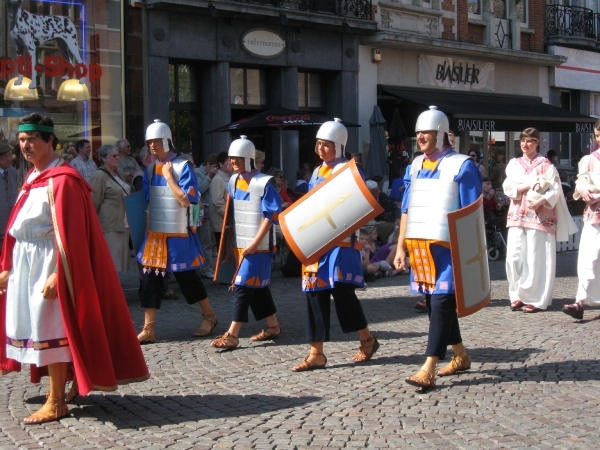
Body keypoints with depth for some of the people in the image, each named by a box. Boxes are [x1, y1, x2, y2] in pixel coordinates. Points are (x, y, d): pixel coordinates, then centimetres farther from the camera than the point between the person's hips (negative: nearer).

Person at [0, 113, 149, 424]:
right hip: (26, 264, 9)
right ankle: (63, 386, 26)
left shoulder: (61, 180, -15)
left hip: (47, 263, -9)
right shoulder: (33, 177, 13)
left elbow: (68, 234, -20)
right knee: (35, 326, 14)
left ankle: (56, 403, 3)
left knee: (49, 329, -5)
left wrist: (57, 274, -24)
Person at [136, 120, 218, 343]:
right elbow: (145, 201, 13)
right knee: (150, 278, 0)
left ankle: (209, 316, 26)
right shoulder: (150, 169, 7)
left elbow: (186, 200, -18)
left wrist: (169, 176, -15)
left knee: (187, 276, 6)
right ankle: (148, 329, 5)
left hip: (179, 235, -5)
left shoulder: (183, 167, -9)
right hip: (155, 234, 5)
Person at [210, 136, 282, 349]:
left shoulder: (264, 183, -13)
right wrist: (233, 243, 16)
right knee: (258, 286, 13)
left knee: (243, 286, -9)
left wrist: (255, 243, -18)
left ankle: (232, 335, -8)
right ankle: (273, 327, 26)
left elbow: (272, 216, -15)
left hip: (259, 246, -7)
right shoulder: (233, 181, 8)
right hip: (241, 244, 7)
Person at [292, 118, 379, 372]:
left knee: (342, 291, -7)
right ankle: (316, 354, 8)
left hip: (341, 242, -7)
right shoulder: (317, 172, 16)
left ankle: (367, 340, 16)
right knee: (315, 293, 3)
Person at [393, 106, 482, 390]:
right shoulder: (415, 166, 14)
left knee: (441, 303, -9)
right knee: (433, 303, 12)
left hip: (447, 247, -7)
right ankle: (461, 356, 29)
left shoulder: (461, 166, -4)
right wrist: (401, 247, 12)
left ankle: (428, 371, -11)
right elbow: (407, 209, 16)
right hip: (419, 247, 7)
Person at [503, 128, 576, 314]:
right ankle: (518, 295, 8)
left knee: (536, 258, -6)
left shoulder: (545, 164, 3)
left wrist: (541, 200, -21)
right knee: (514, 257, -3)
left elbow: (555, 189, -6)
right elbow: (508, 187, 1)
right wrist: (528, 184, -12)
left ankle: (536, 299, -1)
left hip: (539, 216, -4)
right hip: (517, 215, 4)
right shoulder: (514, 164, 13)